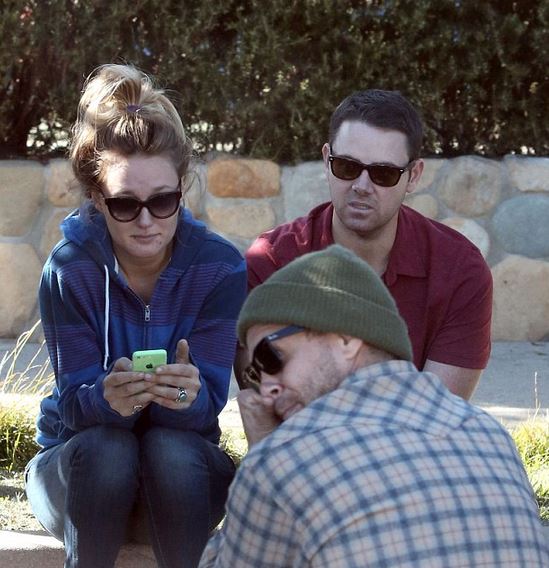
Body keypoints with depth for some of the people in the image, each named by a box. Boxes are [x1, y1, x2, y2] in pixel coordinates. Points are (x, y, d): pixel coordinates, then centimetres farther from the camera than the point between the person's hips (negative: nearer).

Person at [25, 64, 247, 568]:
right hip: (78, 467, 0)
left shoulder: (221, 267, -13)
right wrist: (108, 396, -44)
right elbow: (74, 402, -18)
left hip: (184, 469, 0)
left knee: (172, 449, -33)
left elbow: (210, 400, -18)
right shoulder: (69, 270, -14)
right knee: (103, 447, -34)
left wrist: (188, 393, -44)